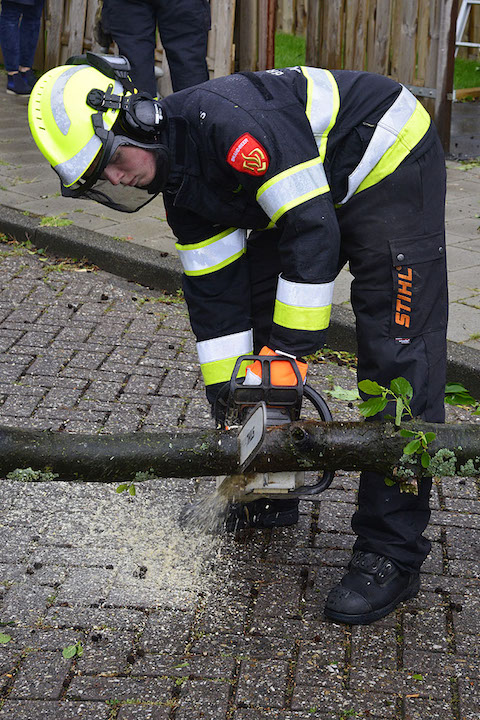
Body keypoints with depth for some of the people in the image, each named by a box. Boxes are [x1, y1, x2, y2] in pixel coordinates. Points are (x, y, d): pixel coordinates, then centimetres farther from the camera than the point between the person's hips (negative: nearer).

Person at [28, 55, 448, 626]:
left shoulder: (224, 120, -30)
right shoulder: (181, 184, -2)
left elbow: (312, 230, -31)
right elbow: (214, 295, 1)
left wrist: (294, 347, -26)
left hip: (389, 167, -9)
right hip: (310, 194, 9)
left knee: (396, 357, -13)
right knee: (255, 319, 9)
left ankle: (391, 555, -11)